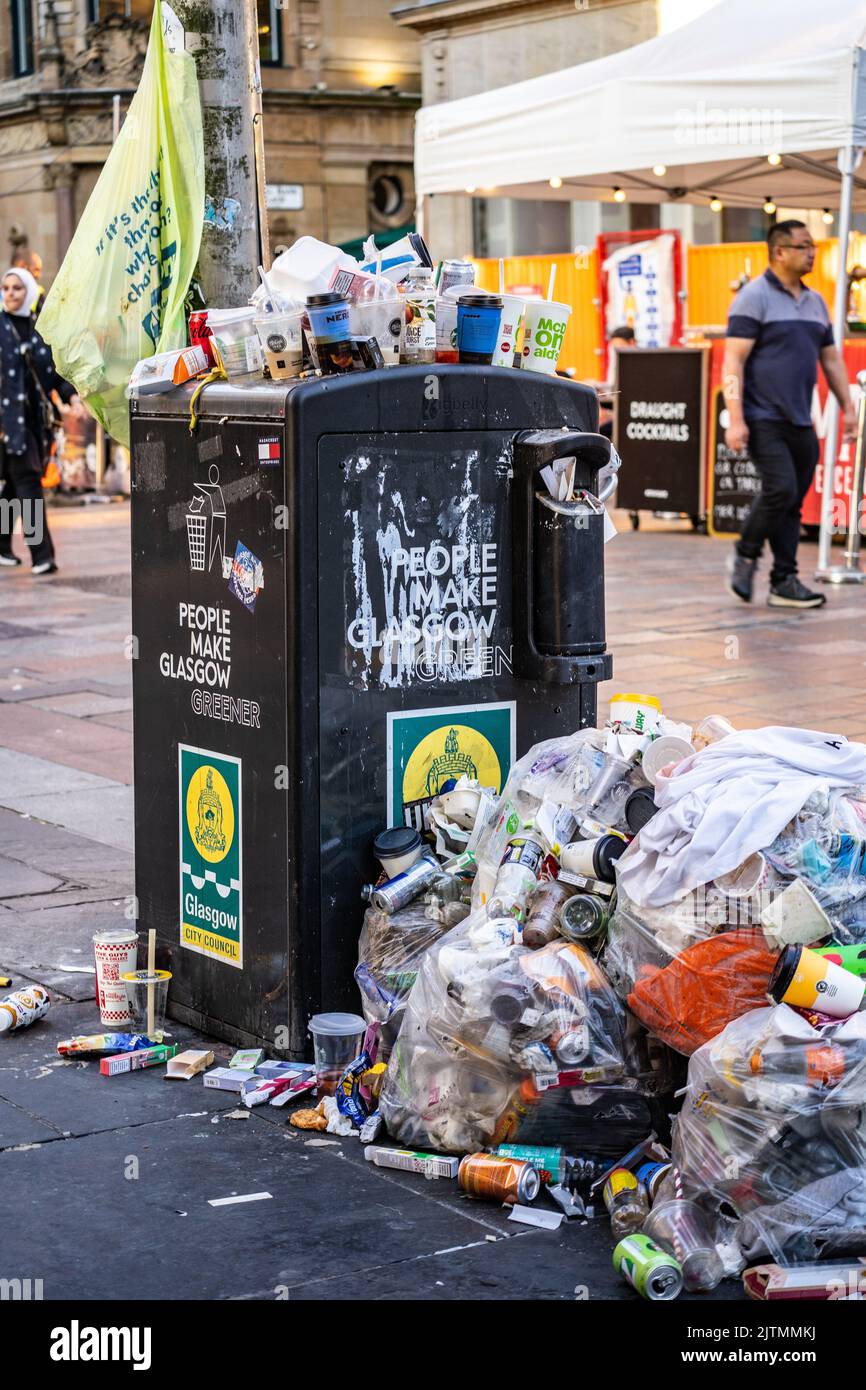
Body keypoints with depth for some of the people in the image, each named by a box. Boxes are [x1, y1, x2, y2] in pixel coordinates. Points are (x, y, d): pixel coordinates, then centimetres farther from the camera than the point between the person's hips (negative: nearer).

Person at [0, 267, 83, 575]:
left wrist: (72, 397, -1)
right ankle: (41, 555, -14)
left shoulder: (38, 328, 11)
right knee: (27, 482, -11)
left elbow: (54, 370, 15)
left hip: (35, 415, 5)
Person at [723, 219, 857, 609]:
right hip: (763, 419, -7)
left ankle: (784, 583, 11)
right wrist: (735, 420, -19)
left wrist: (847, 408, 14)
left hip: (800, 423, 7)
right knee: (780, 489, -18)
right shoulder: (755, 297, -6)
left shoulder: (814, 302, 16)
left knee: (792, 502, 6)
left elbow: (831, 359, 23)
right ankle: (745, 556, 3)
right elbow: (733, 361, -12)